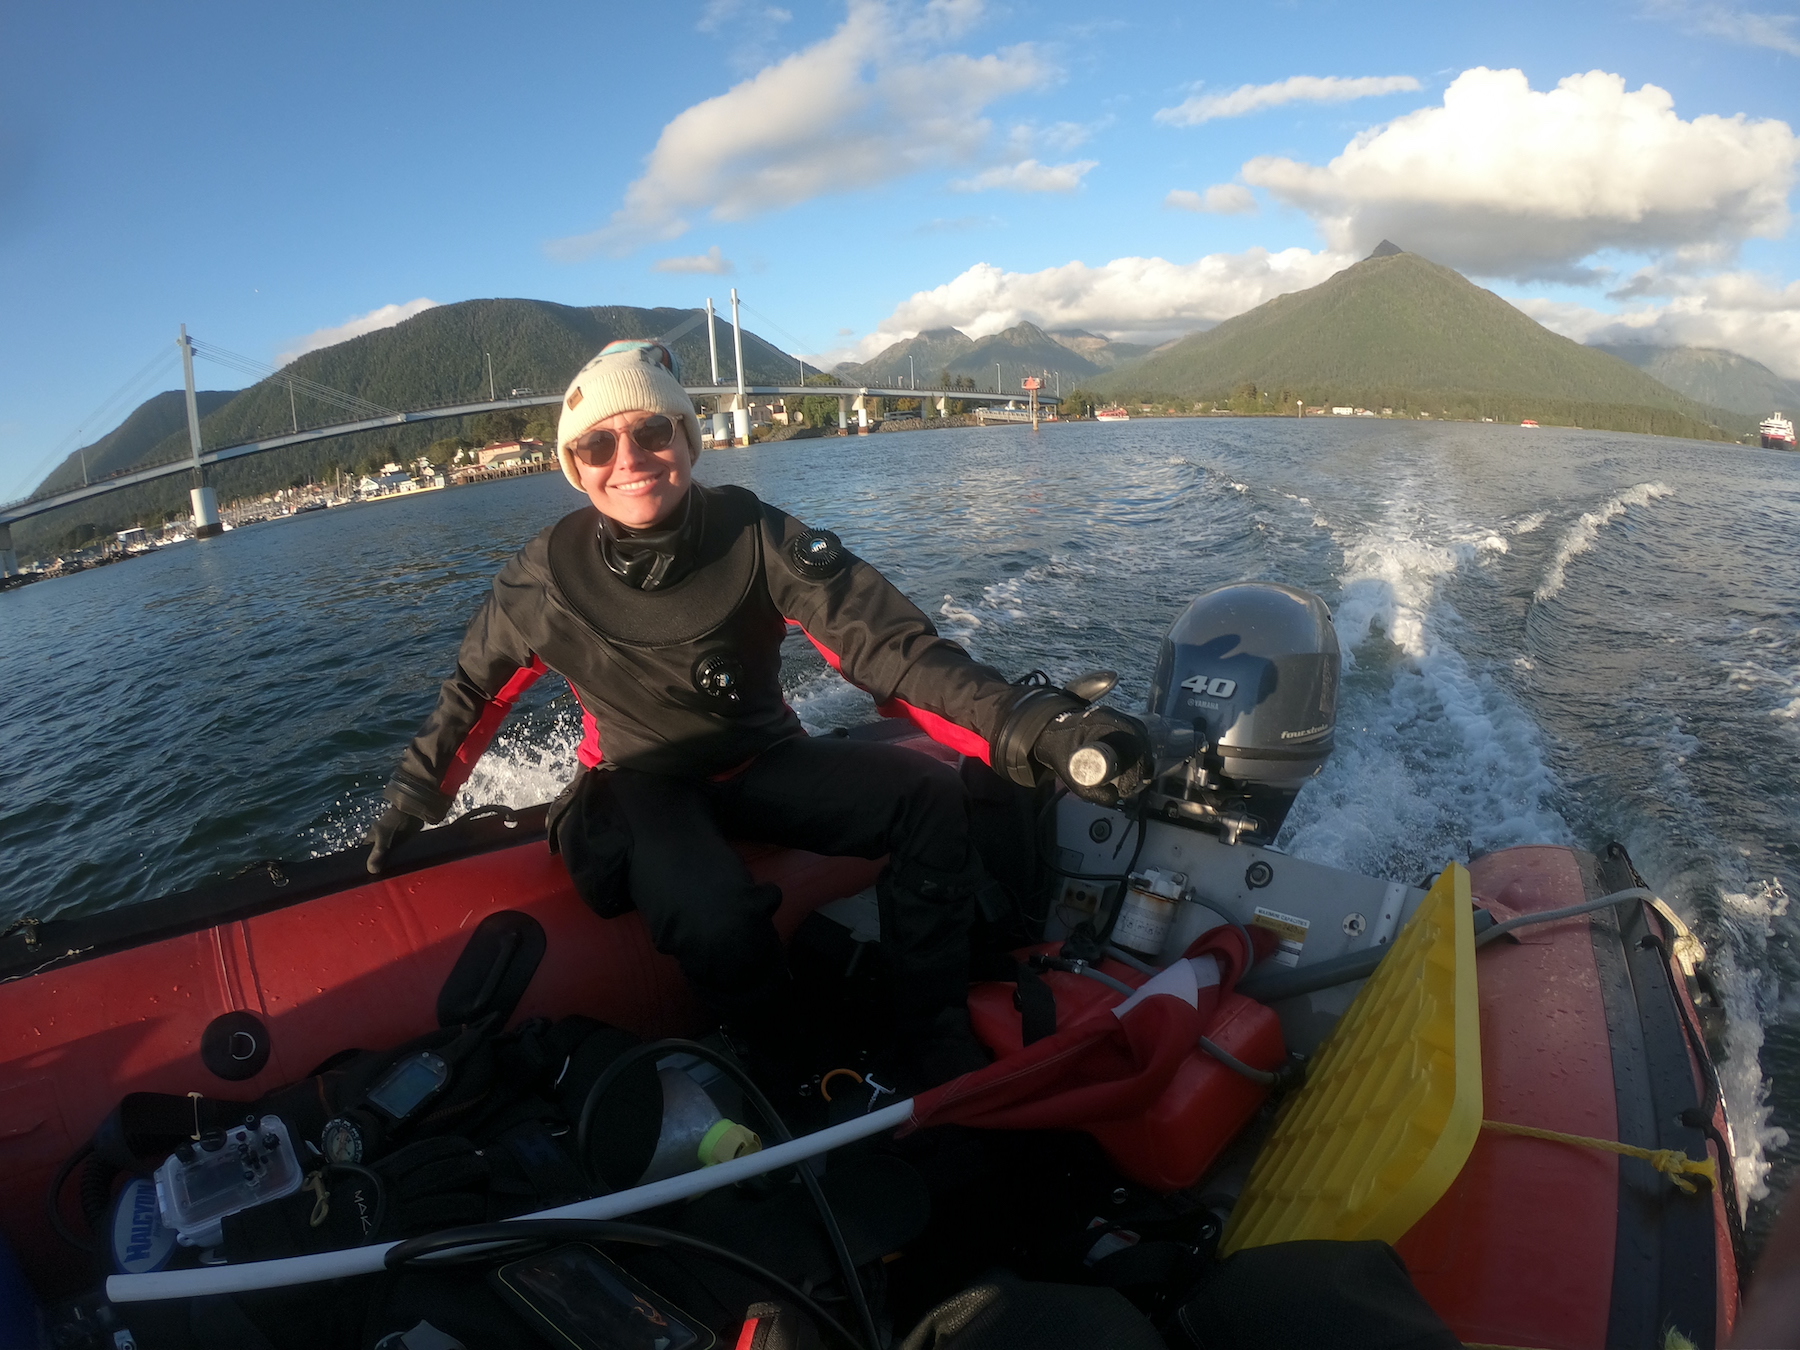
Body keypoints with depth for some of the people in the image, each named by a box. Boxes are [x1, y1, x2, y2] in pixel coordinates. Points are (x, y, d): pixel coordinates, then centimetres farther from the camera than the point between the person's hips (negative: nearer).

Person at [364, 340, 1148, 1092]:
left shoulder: (757, 538, -16)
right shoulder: (547, 578, -13)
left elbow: (887, 645, -27)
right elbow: (474, 693, 6)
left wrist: (1027, 723, -42)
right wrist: (409, 806, 10)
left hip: (764, 762, 2)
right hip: (642, 784, -1)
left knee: (932, 797, -22)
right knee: (711, 916, -35)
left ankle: (935, 1045, -10)